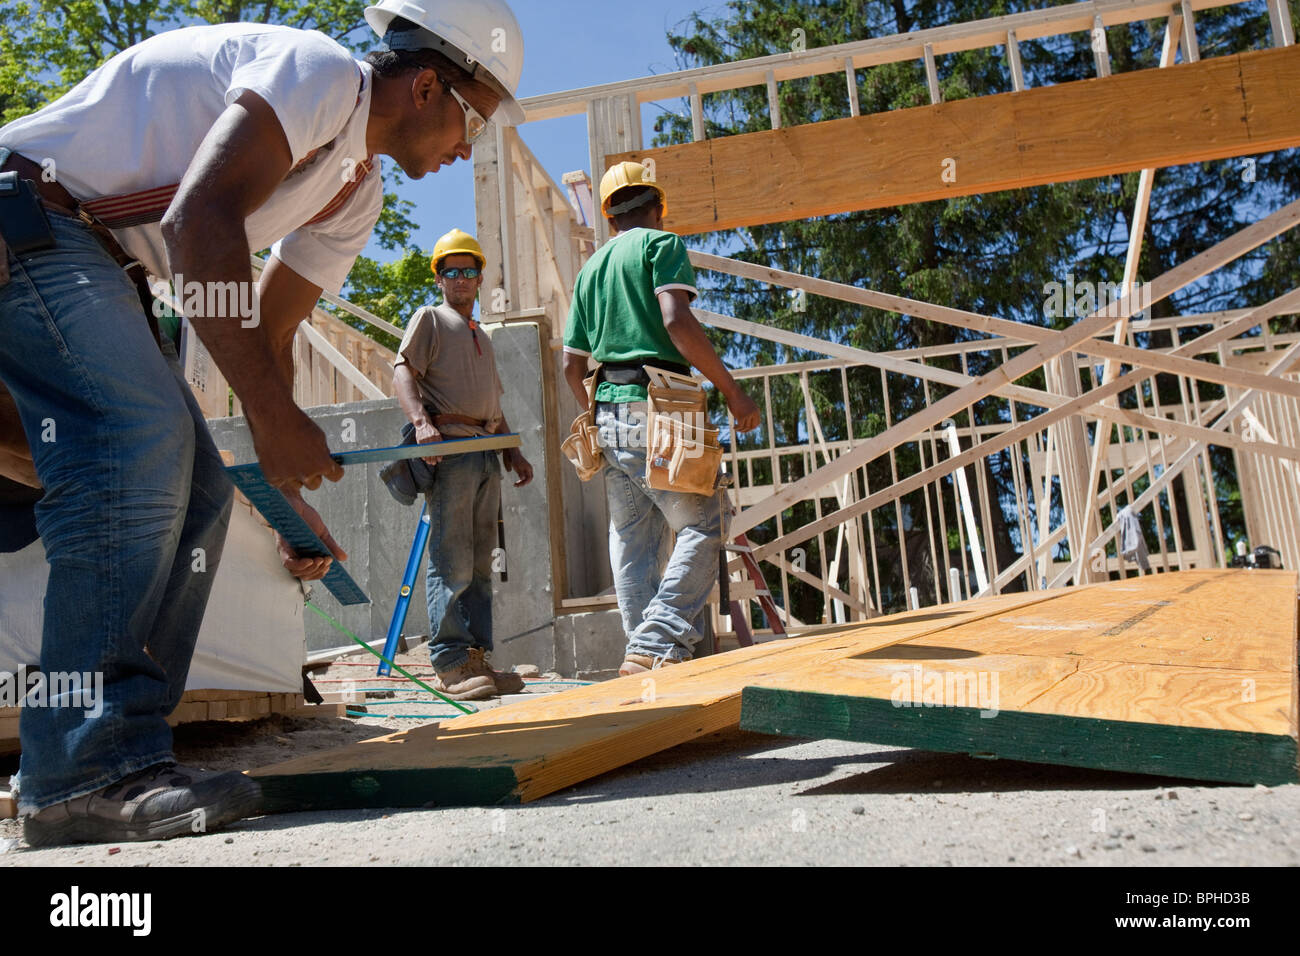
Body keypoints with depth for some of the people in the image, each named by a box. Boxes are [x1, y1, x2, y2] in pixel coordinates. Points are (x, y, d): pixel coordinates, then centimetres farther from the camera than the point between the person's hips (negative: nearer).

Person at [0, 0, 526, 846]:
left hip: (99, 261, 10)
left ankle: (121, 753, 3)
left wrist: (290, 488, 8)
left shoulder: (357, 195, 12)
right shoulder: (319, 71, -17)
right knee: (144, 438, -26)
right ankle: (90, 772, -22)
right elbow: (199, 219, -30)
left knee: (196, 491, -1)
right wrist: (274, 414, -33)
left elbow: (271, 336, 12)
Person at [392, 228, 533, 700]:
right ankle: (449, 663, -7)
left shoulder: (482, 337, 29)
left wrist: (513, 450, 17)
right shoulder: (429, 319, 8)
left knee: (480, 561, 6)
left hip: (487, 453, 7)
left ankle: (477, 657, 10)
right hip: (449, 447, -7)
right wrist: (421, 421, -25)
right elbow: (403, 373, -7)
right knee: (451, 561, -10)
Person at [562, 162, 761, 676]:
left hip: (608, 409, 7)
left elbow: (571, 365, 19)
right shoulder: (660, 243, 2)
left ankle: (643, 652, 8)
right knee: (702, 526, -3)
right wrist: (732, 389, -11)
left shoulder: (590, 267, 22)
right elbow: (677, 321, -15)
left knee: (631, 538, 8)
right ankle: (657, 646, -14)